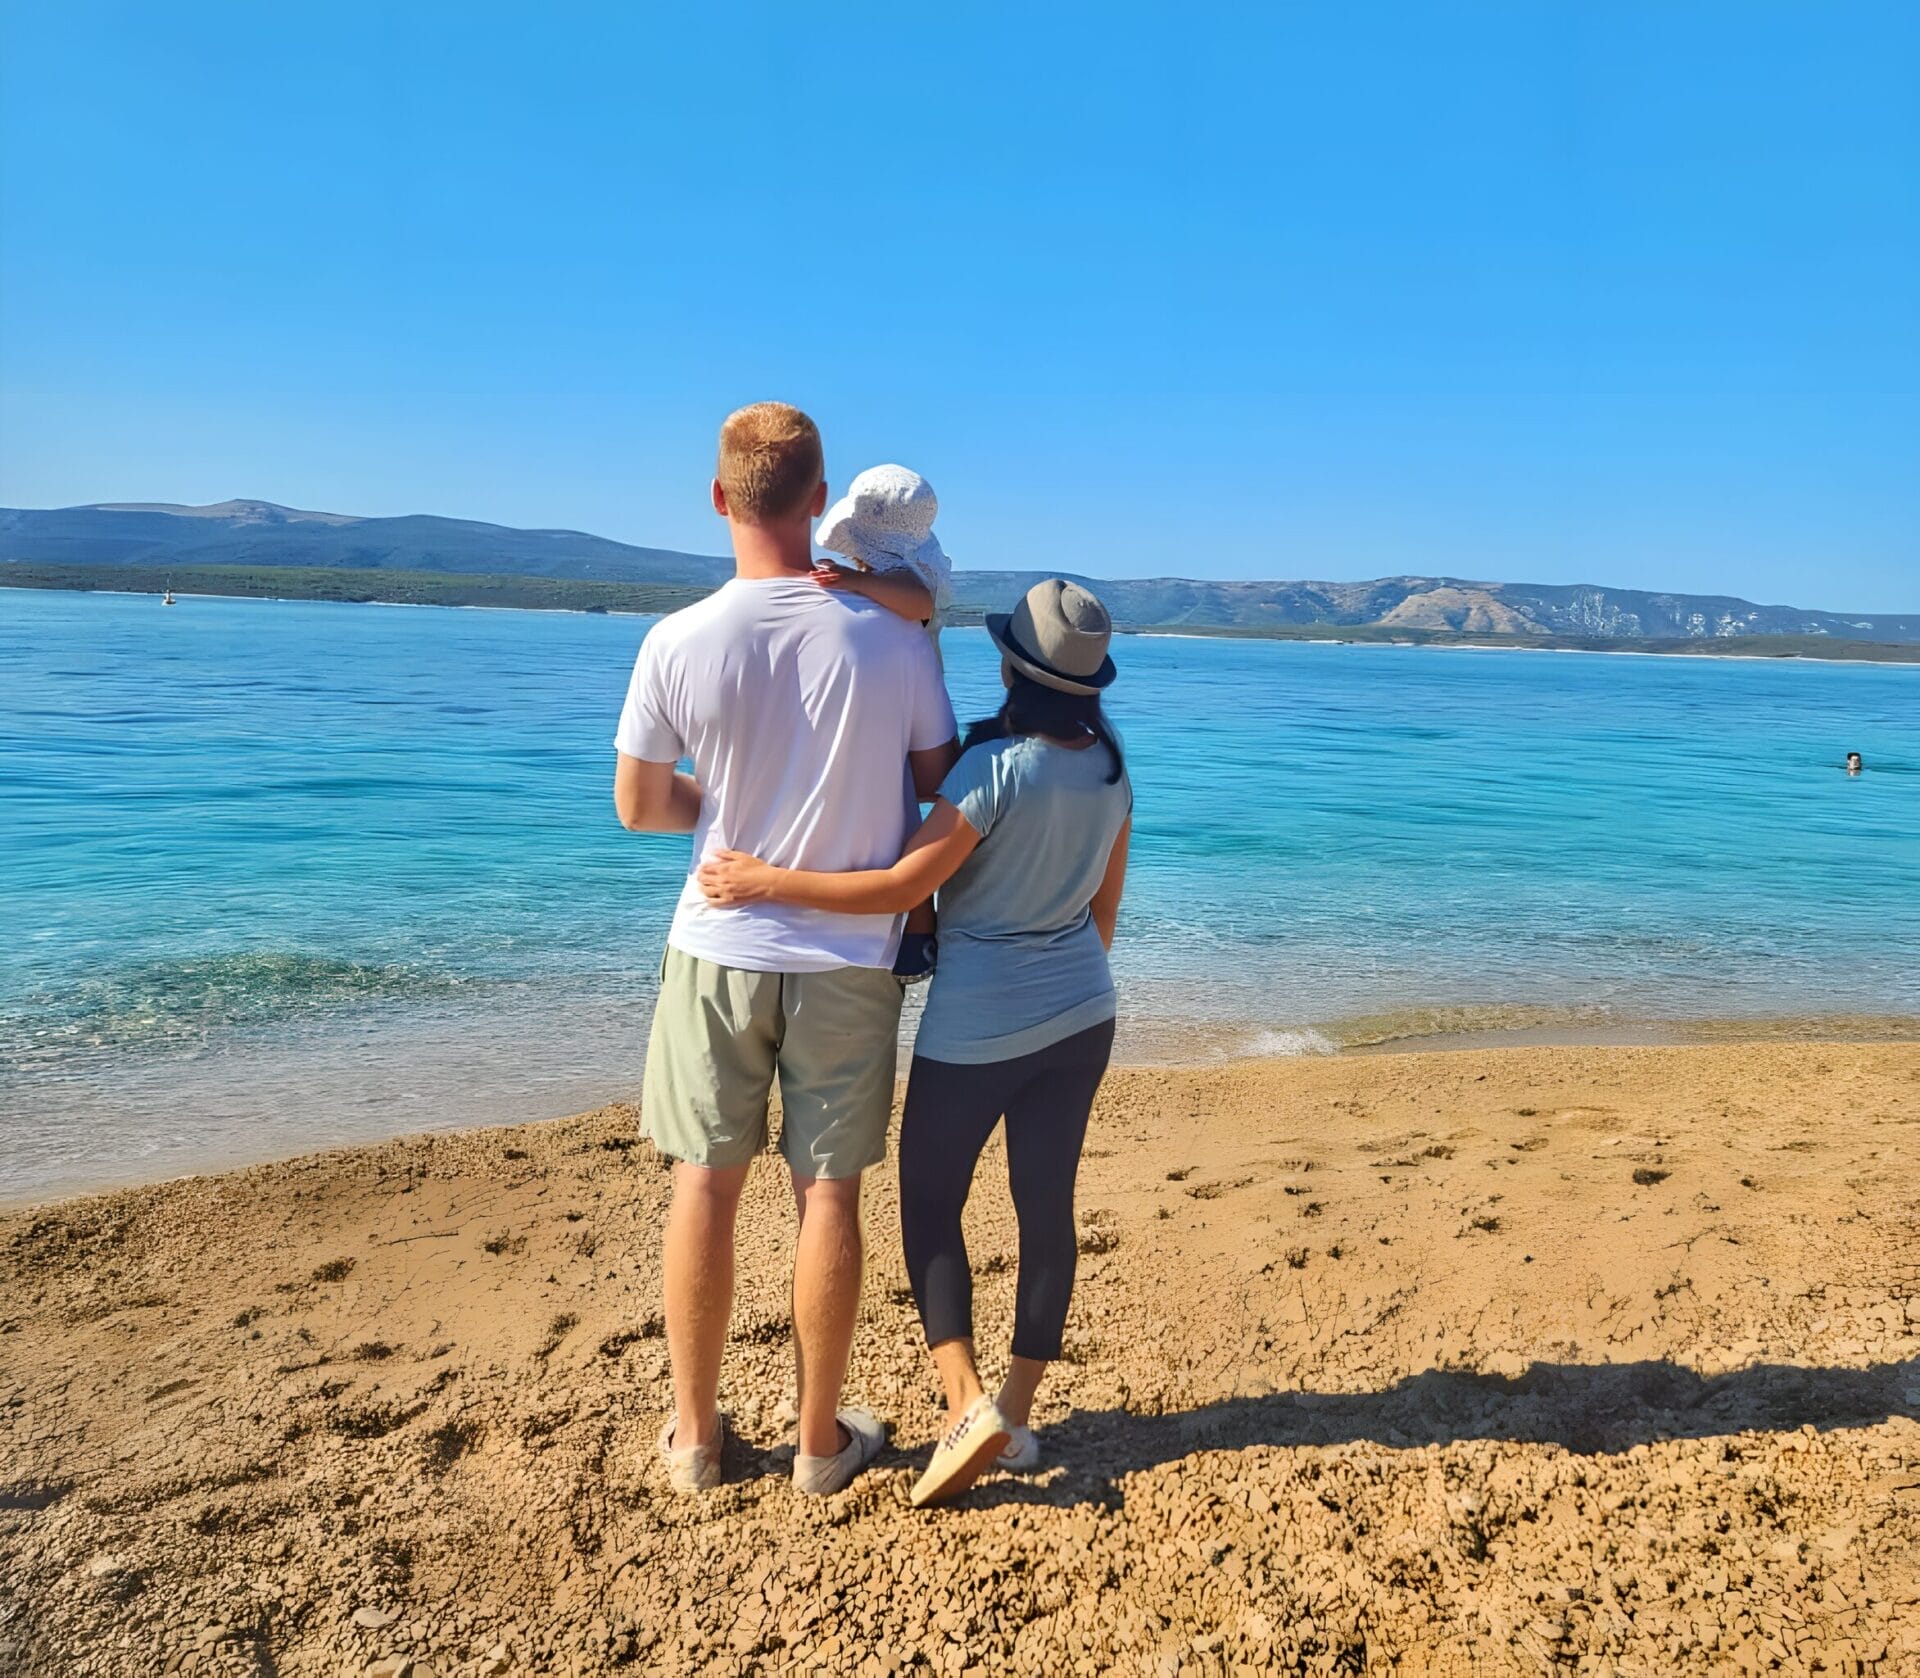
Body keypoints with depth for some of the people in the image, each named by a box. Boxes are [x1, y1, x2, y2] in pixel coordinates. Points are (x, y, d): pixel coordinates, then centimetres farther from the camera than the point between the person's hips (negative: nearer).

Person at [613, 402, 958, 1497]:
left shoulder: (679, 642, -10)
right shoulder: (894, 640, -10)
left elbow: (638, 805, -1)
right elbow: (942, 783, 1)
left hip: (720, 952, 0)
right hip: (848, 960, 0)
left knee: (706, 1187, 13)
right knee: (829, 1193, 10)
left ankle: (696, 1436, 27)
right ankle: (822, 1440, 25)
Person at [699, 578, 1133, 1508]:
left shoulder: (996, 766, -21)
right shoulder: (1111, 768, 0)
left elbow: (906, 885, -22)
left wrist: (768, 882, -19)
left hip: (975, 1026, -6)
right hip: (1080, 1018, 6)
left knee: (929, 1203, 11)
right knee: (1047, 1206, 12)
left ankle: (969, 1404, 2)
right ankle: (1017, 1412, 24)